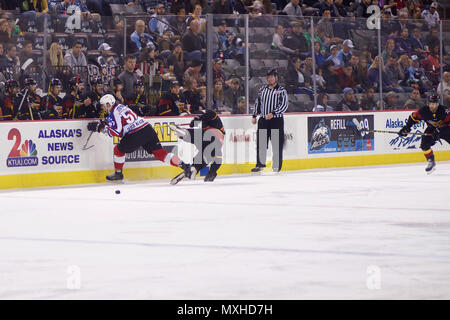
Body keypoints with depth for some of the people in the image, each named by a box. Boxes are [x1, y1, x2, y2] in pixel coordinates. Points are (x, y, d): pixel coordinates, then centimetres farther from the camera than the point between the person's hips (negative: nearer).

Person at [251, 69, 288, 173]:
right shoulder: (262, 90, 13)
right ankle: (260, 164, 15)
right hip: (263, 120, 5)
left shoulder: (281, 91, -2)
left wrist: (273, 114, -18)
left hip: (276, 120, -5)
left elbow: (284, 105, -10)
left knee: (276, 144, -5)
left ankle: (276, 166, 0)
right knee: (261, 143, 5)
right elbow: (257, 102, 22)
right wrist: (254, 116, 15)